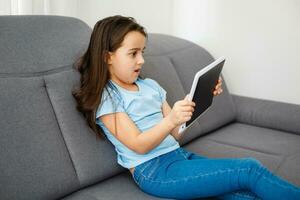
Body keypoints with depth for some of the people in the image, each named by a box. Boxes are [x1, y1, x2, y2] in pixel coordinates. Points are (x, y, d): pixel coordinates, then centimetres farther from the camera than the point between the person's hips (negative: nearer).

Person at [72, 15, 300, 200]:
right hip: (154, 171, -6)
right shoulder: (105, 99, -4)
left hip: (179, 154, 7)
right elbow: (138, 145, -13)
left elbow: (176, 134, 14)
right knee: (250, 170, -19)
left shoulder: (150, 85, 17)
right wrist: (171, 119, -29)